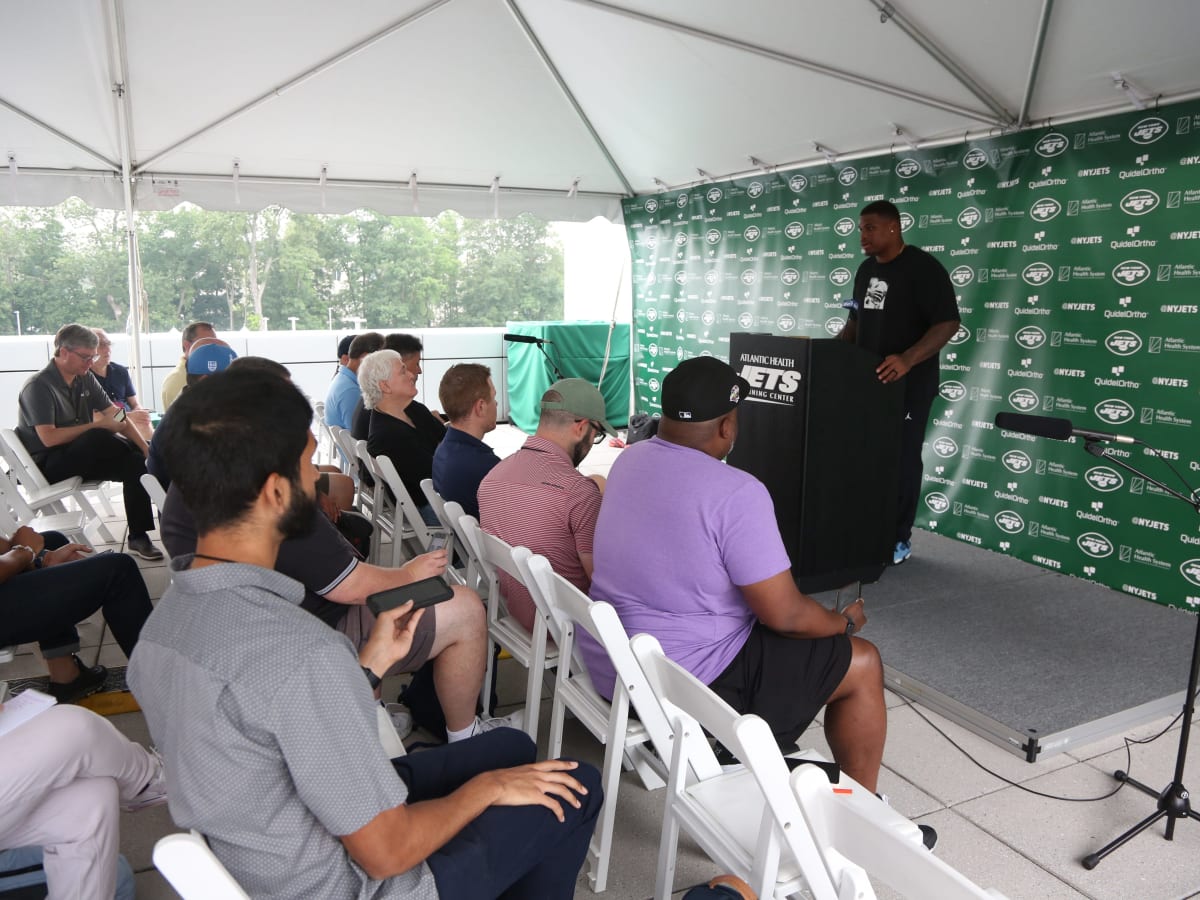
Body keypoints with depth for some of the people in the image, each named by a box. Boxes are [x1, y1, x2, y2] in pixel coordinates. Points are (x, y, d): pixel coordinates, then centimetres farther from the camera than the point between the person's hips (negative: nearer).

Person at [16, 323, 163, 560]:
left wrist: (146, 450, -8)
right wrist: (95, 426, -17)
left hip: (81, 456, 7)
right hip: (48, 465, -7)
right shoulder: (38, 387, -13)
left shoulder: (85, 379, 8)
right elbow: (48, 438, -23)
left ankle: (139, 537, -15)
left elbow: (116, 415, 4)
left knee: (135, 460, -19)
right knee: (99, 438, -36)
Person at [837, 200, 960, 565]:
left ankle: (898, 538, 11)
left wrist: (907, 360, -31)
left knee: (902, 460, 0)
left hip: (909, 384, -6)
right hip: (868, 380, 7)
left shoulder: (924, 268, -11)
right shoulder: (866, 269, 12)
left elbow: (948, 323, -17)